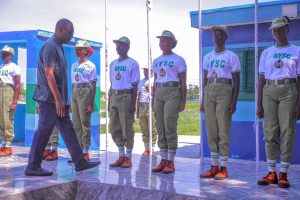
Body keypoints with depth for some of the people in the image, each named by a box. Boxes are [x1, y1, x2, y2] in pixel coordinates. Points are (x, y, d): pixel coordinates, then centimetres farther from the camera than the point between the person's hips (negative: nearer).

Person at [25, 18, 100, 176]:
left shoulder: (58, 47, 17)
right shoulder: (50, 46, -13)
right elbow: (49, 74, -20)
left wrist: (61, 99, 18)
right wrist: (58, 99, -22)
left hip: (58, 98, 10)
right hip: (50, 98, -10)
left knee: (67, 129, 11)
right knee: (44, 131, -4)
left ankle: (80, 162, 16)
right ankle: (33, 167, 5)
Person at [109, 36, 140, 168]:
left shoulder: (132, 63, -2)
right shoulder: (113, 64, 17)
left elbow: (135, 85, -5)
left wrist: (133, 103, -11)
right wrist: (109, 101, 15)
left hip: (126, 96, -6)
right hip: (114, 96, 7)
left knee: (127, 127, -2)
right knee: (114, 128, 8)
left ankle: (128, 157, 8)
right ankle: (121, 156, 20)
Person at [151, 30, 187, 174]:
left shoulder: (178, 60, 2)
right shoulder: (156, 61, 19)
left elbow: (183, 82, -1)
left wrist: (183, 101, -7)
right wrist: (153, 100, 15)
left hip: (172, 93, -6)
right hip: (158, 93, 6)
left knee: (170, 127, -9)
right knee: (160, 128, 4)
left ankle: (171, 162, -2)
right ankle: (163, 161, 11)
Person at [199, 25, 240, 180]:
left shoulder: (232, 57, 1)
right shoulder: (207, 57, 16)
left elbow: (236, 82, -2)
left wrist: (234, 102, -10)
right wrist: (203, 101, 13)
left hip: (225, 92, -5)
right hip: (209, 92, 5)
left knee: (223, 130, -6)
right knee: (211, 131, 5)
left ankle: (223, 168, 1)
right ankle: (214, 167, 14)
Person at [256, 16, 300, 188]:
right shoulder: (266, 53, 13)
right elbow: (261, 79, 11)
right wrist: (259, 104, 5)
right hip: (269, 92, 3)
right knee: (270, 132, 1)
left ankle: (283, 174, 2)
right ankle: (271, 173, 9)